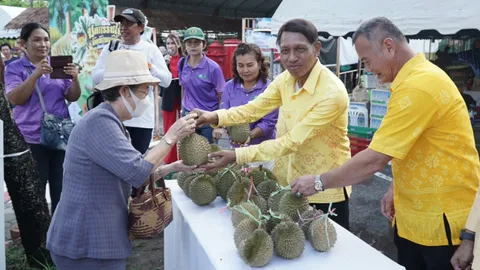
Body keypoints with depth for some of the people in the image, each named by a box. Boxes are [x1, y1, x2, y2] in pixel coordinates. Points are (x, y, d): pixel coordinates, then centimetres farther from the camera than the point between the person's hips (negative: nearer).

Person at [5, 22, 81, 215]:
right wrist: (36, 74, -24)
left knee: (61, 188, 10)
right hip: (32, 139, -3)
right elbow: (14, 99, -14)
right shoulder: (15, 68, 0)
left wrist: (75, 79, -12)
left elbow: (72, 98, 8)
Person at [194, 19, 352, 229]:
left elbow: (292, 141, -28)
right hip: (295, 180, 7)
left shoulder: (332, 92, -28)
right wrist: (214, 117, -25)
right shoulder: (285, 79, -4)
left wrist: (237, 156, -29)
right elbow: (254, 108, -8)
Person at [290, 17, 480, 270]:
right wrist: (395, 189, 11)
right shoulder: (415, 78, 8)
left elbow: (374, 161, -26)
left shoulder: (418, 86, -26)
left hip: (443, 219, -9)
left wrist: (319, 182, -16)